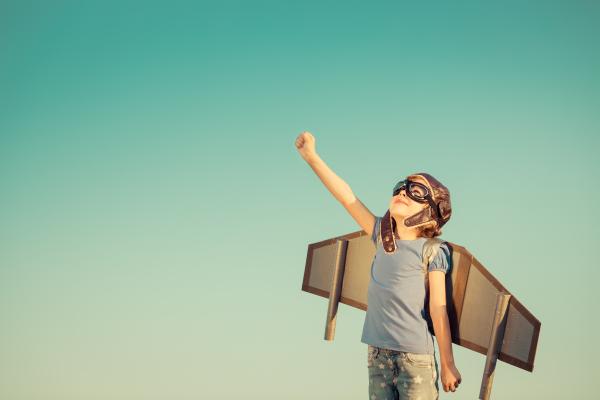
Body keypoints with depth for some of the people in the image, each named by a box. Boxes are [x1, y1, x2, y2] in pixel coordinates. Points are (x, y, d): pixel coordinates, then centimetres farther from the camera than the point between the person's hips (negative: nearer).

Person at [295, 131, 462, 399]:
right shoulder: (382, 237, 9)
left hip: (416, 357, -5)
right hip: (377, 355, 5)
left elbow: (438, 310, -7)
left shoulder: (432, 252, -5)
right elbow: (347, 197, 8)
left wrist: (448, 365, -5)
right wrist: (311, 156, 5)